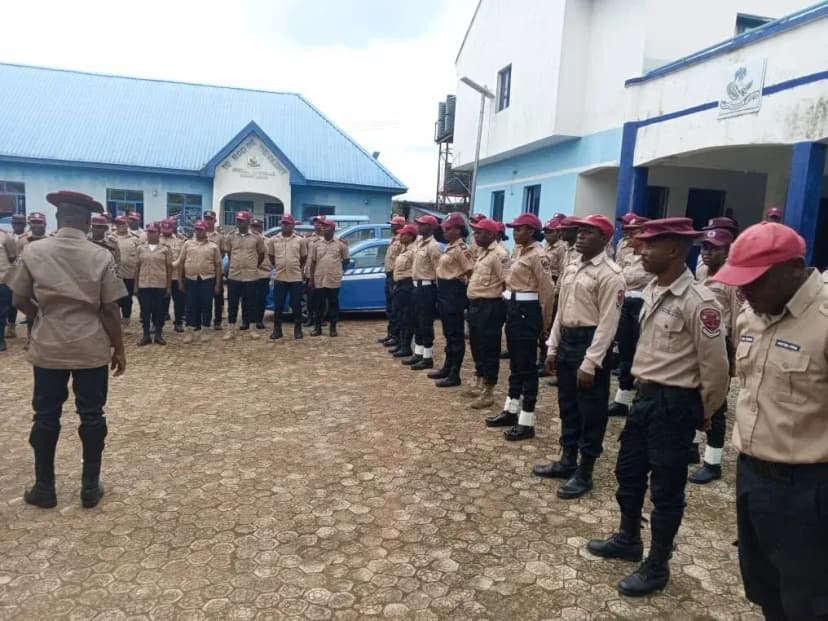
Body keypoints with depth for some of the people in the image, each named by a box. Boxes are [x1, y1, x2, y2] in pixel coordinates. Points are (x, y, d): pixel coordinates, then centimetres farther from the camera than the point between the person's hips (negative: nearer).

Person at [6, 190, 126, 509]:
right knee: (92, 416, 8)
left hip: (48, 348, 1)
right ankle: (90, 487, 17)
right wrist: (119, 349, 1)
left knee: (46, 416, 12)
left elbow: (20, 300, 1)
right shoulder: (102, 257, -9)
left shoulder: (33, 252, -5)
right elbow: (110, 309, -9)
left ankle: (44, 488, 22)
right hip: (92, 349, -1)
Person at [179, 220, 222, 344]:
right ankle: (191, 331, 11)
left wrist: (217, 283, -2)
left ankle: (204, 331, 14)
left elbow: (218, 265, 3)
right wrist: (180, 280, 5)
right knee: (191, 306, 4)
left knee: (206, 306, 4)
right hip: (190, 279, 1)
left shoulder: (213, 246, 3)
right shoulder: (188, 244, 7)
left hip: (208, 280, -1)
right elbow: (181, 262, 9)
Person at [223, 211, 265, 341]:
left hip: (251, 276, -1)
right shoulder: (230, 237, 3)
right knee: (232, 304, 4)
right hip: (234, 275, 1)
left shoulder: (257, 238, -1)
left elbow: (261, 254, 10)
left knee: (250, 304, 6)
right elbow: (228, 253, 16)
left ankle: (249, 327, 16)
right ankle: (231, 330, 12)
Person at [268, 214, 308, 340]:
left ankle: (298, 330, 14)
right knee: (278, 306, 5)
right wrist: (279, 267, 13)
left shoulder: (300, 241, 1)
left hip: (296, 278, -1)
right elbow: (271, 257, 15)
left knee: (296, 306, 4)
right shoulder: (273, 240, 3)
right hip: (279, 277, 1)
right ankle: (277, 330, 14)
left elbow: (304, 258, 12)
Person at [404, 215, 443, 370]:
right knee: (417, 322, 15)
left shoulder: (433, 246, -16)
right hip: (418, 285, 10)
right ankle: (418, 354, 25)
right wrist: (416, 284, 16)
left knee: (426, 323, -3)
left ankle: (428, 358, 5)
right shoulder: (418, 242, 12)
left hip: (427, 287, -10)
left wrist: (438, 290, -16)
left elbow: (438, 270, -17)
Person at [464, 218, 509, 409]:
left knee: (489, 349, -2)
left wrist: (503, 299, -11)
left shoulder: (499, 253, -16)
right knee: (477, 346, 17)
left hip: (490, 306, -10)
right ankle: (479, 385, 30)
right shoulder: (482, 251, 14)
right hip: (476, 304, 10)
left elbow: (508, 281, -22)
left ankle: (488, 393, 7)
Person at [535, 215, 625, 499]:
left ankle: (584, 473, 16)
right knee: (567, 406, 18)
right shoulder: (571, 268, 11)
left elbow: (607, 323, -18)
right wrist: (552, 347, 14)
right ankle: (567, 461, 33)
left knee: (591, 412, 4)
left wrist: (590, 363, -20)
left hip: (590, 342, -8)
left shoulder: (609, 274, -15)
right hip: (567, 340, 8)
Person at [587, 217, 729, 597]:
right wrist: (644, 390, 18)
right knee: (628, 472, 21)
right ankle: (628, 540, 43)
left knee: (666, 488, 7)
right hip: (645, 396, 9)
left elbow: (715, 365, -16)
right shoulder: (652, 291, 5)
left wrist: (705, 412, -4)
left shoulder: (698, 302, -21)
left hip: (675, 404, -8)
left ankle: (657, 566, 26)